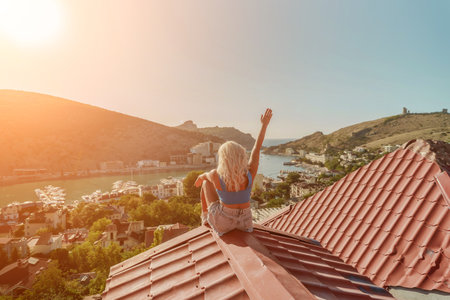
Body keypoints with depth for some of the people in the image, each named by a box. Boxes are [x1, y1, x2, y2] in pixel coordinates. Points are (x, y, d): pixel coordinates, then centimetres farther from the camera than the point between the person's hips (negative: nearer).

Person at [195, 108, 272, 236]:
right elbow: (257, 148, -7)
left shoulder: (216, 176, -25)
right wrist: (264, 125, 5)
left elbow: (205, 175, 1)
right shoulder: (250, 174, -20)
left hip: (222, 223, -2)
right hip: (244, 222, 3)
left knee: (206, 183, 17)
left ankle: (205, 217, 35)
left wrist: (200, 178, 26)